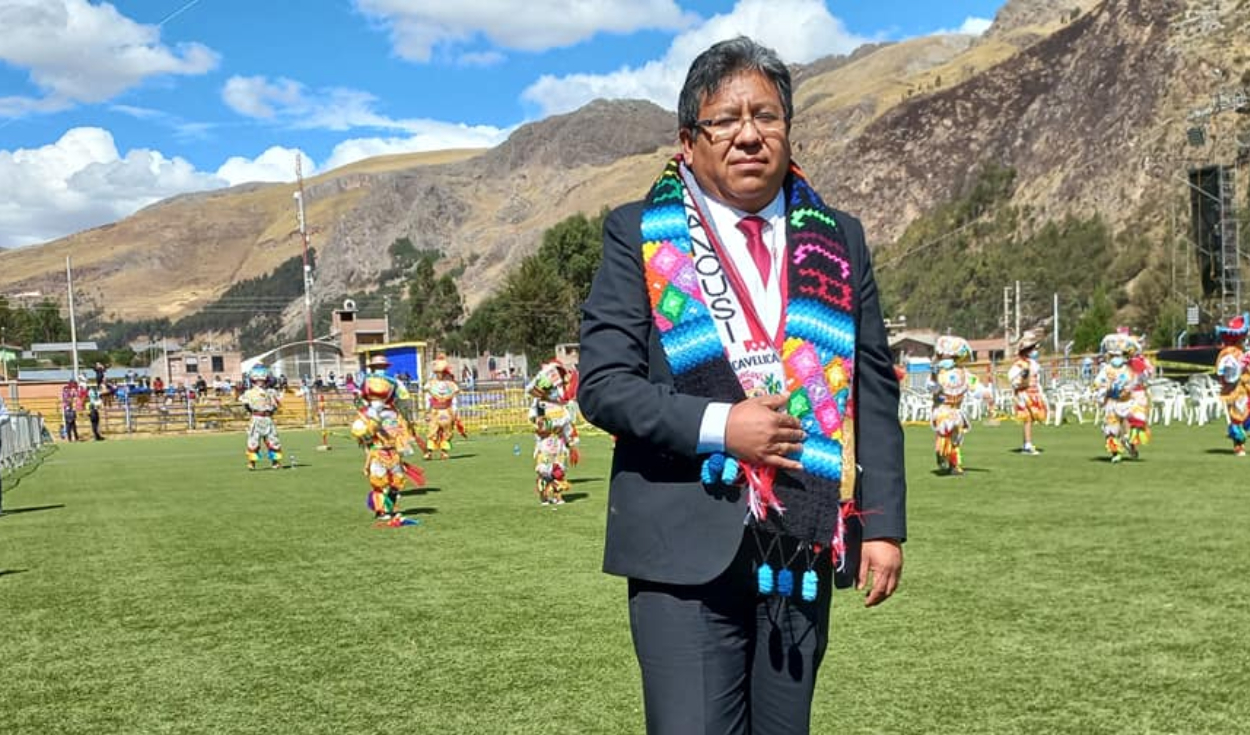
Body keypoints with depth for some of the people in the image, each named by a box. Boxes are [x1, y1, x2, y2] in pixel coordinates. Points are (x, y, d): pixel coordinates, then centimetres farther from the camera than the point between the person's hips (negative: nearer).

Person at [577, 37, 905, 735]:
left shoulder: (838, 240, 10)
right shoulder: (640, 235, 1)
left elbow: (874, 389, 9)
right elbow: (602, 382, -5)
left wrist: (884, 525, 3)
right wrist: (715, 425, -17)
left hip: (808, 546, 4)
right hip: (686, 547, -3)